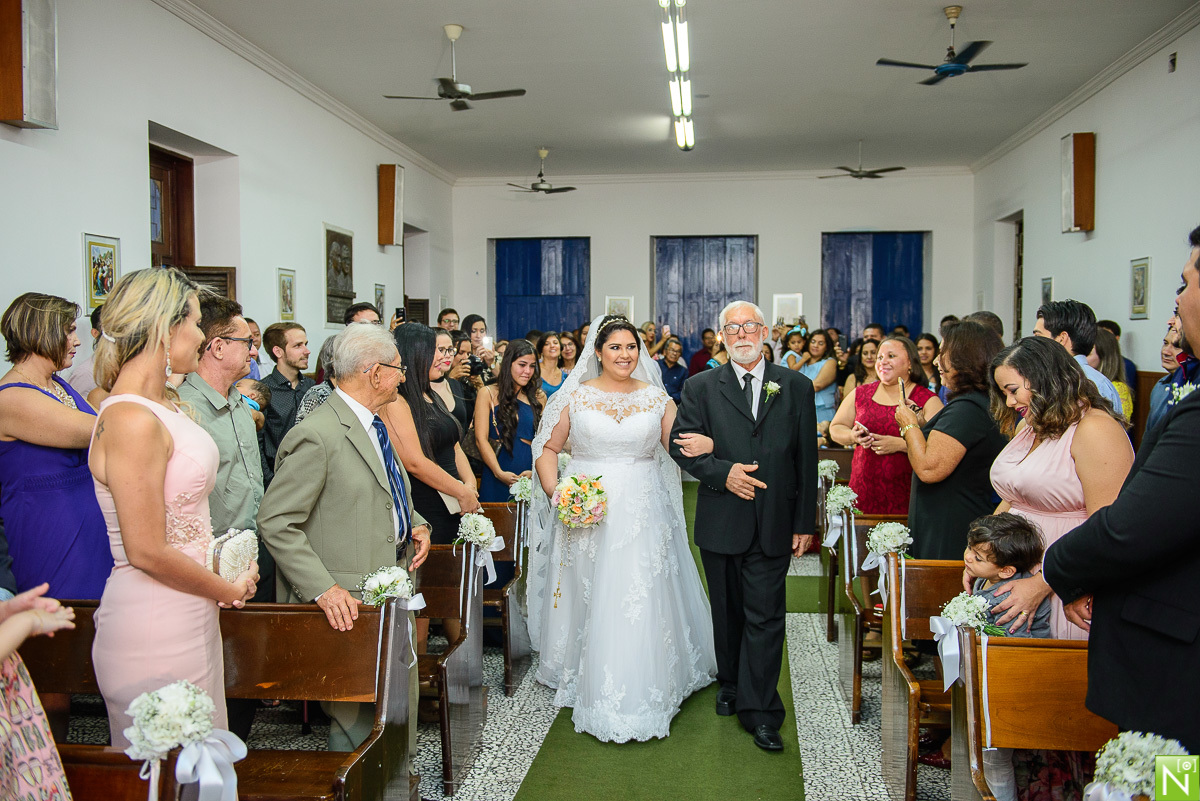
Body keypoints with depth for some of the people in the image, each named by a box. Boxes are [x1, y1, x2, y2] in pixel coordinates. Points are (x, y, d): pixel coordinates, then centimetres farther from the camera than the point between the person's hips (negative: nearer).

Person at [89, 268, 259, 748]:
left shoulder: (165, 406, 8)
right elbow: (148, 552, -22)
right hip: (154, 629, -9)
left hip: (190, 616, 9)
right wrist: (230, 591, -9)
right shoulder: (133, 421, -22)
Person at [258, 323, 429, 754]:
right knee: (359, 714, 0)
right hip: (349, 604, -9)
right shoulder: (317, 435, -19)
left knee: (401, 697, 17)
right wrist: (323, 589, -25)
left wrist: (417, 524, 7)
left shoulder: (374, 425, 12)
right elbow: (276, 523, -20)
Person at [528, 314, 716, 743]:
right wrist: (556, 492, -8)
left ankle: (642, 692, 14)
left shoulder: (656, 397, 6)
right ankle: (590, 687, 22)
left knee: (643, 602, 0)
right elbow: (547, 448, 7)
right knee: (591, 601, 5)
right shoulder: (575, 396, 3)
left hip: (643, 512, 1)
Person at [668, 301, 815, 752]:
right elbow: (680, 445, -2)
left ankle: (759, 712, 7)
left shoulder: (796, 387, 4)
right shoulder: (701, 388, 3)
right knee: (727, 612, 15)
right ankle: (731, 685, 36)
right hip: (721, 523, 1)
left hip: (773, 525, -1)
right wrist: (723, 473, -17)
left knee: (765, 616, -1)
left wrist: (805, 522, 2)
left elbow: (807, 460, 4)